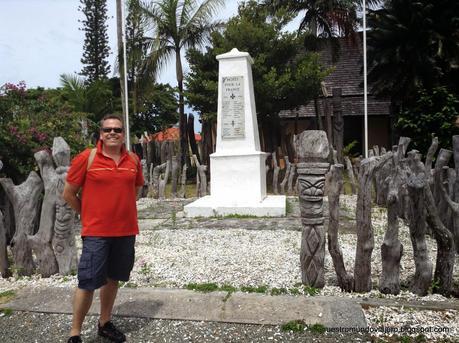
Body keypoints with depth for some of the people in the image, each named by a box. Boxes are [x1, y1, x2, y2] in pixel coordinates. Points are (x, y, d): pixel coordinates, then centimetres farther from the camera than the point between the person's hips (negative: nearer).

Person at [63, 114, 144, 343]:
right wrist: (89, 215, 2)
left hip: (126, 231, 4)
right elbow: (68, 193, -2)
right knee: (88, 282, 1)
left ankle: (105, 323, 34)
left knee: (113, 278, 16)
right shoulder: (87, 157, -8)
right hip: (96, 232, -4)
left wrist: (121, 209, 11)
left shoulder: (133, 160, 3)